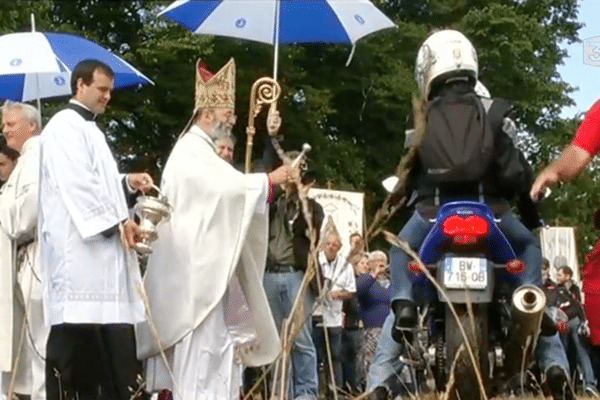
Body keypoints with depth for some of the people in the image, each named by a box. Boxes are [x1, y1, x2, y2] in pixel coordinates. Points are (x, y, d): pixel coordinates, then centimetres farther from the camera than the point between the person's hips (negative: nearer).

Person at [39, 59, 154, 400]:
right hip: (78, 247, -10)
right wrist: (118, 222, -15)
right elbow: (76, 186, -16)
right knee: (75, 342, -11)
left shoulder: (89, 129, 23)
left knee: (107, 343, 6)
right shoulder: (65, 126, -7)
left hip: (100, 246, 10)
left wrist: (128, 184, 12)